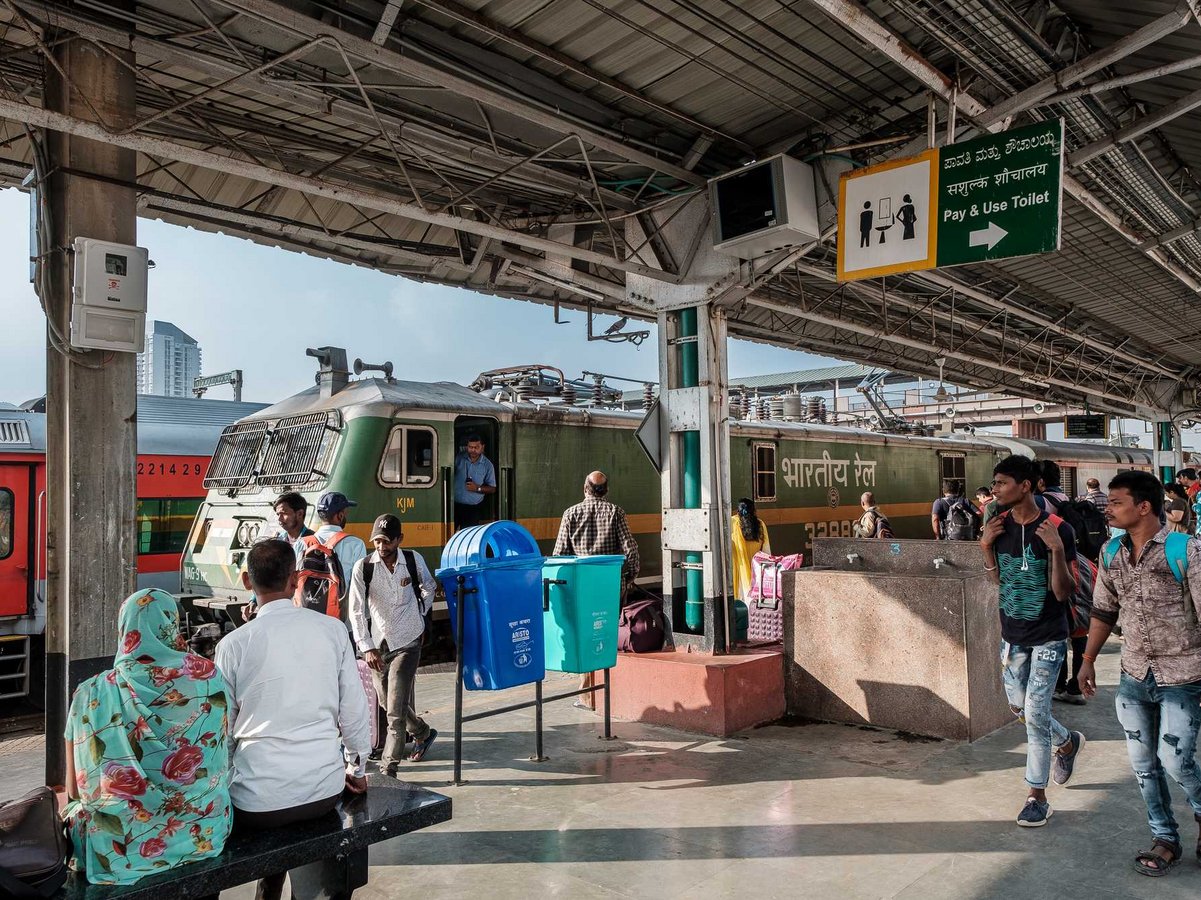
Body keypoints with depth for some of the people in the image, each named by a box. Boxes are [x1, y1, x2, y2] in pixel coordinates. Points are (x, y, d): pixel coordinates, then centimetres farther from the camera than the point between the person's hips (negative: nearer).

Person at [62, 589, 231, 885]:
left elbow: (75, 790, -1)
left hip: (121, 848, -2)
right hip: (203, 834, 2)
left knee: (74, 812, 27)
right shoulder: (209, 678, -8)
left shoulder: (91, 694, -10)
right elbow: (223, 766, 3)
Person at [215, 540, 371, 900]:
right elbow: (354, 709, 1)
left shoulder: (233, 644, -8)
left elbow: (223, 727, 0)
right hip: (325, 791, 2)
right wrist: (357, 768, 16)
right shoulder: (332, 630, -4)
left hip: (257, 802, -2)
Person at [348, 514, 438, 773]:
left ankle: (389, 766, 4)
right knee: (387, 702, 16)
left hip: (407, 643, -2)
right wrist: (367, 648, -17)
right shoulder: (363, 567, -10)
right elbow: (356, 610, -11)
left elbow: (428, 588, 16)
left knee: (396, 708, -8)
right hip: (377, 645, 2)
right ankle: (423, 733, 41)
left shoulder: (414, 561, -6)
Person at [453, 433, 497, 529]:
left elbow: (492, 489, 3)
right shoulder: (459, 459, 0)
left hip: (473, 509, -1)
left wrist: (478, 488, -14)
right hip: (455, 505, 1)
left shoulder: (487, 465, -1)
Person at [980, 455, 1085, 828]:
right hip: (1012, 635, 6)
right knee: (1019, 707, 16)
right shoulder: (1000, 524, -1)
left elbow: (1063, 592, -16)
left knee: (1035, 713, -5)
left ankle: (1038, 798, 11)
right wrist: (986, 548, -6)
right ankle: (1068, 742, 46)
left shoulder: (1057, 529, -17)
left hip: (1047, 638, -6)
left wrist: (1057, 549, -28)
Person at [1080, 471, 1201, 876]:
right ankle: (1165, 839, 27)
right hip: (1134, 677, 5)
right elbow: (1104, 611, 12)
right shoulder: (1111, 553, 2)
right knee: (1144, 764, 11)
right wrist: (1089, 659, 12)